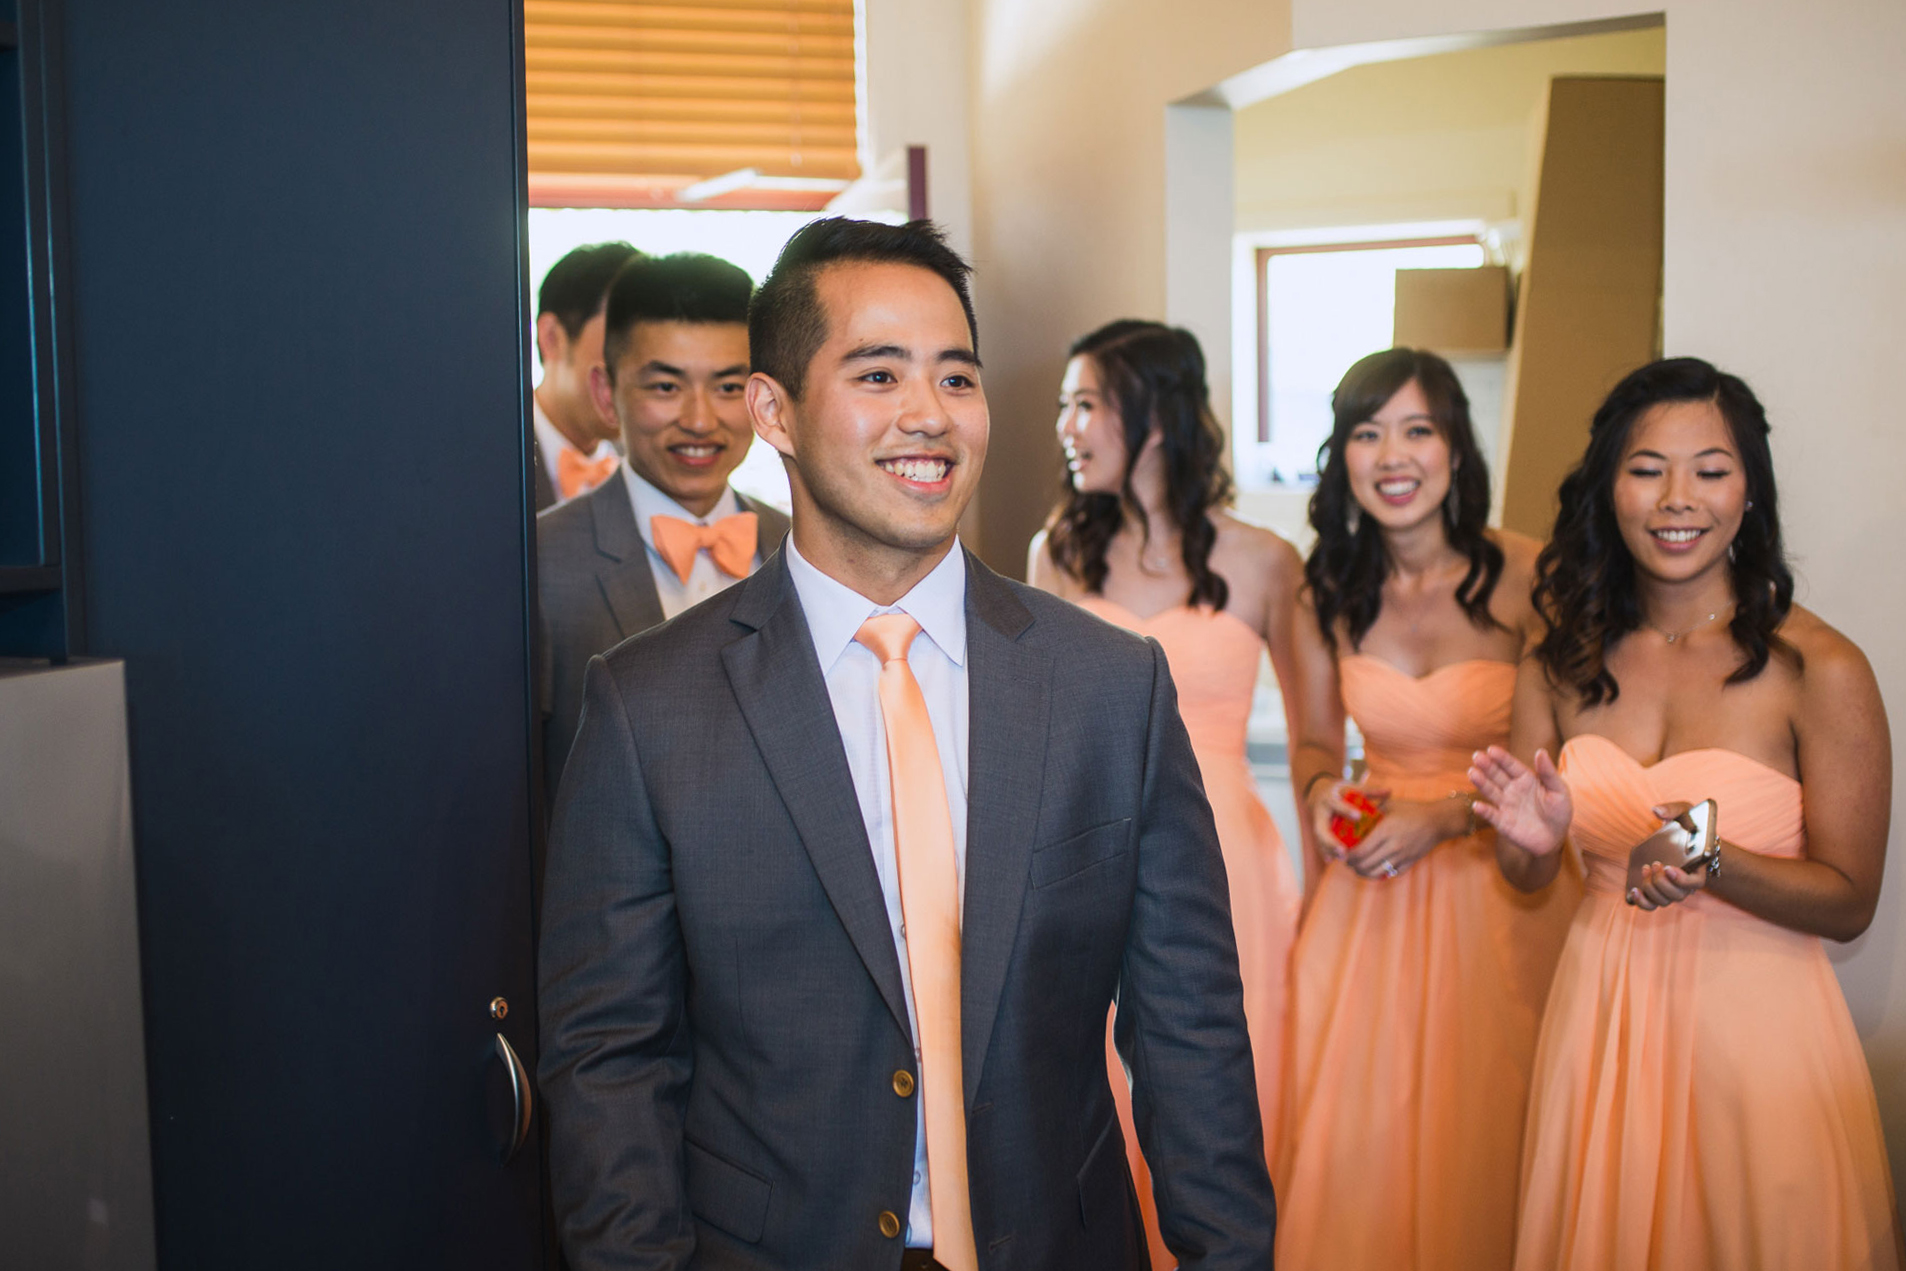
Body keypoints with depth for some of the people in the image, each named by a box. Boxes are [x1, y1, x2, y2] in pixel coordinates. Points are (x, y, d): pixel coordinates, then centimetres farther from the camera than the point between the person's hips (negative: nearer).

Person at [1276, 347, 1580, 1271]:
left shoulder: (1524, 578, -12)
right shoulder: (1329, 590, 0)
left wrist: (1446, 816, -16)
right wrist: (1322, 791, -7)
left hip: (1495, 888, -3)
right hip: (1367, 891, 3)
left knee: (1474, 1136, 6)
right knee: (1348, 1136, 7)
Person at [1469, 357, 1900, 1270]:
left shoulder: (1820, 671, -11)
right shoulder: (1565, 662, 1)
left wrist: (1712, 864, -24)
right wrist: (1533, 841, -15)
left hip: (1752, 1024, -3)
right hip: (1600, 1015, 4)